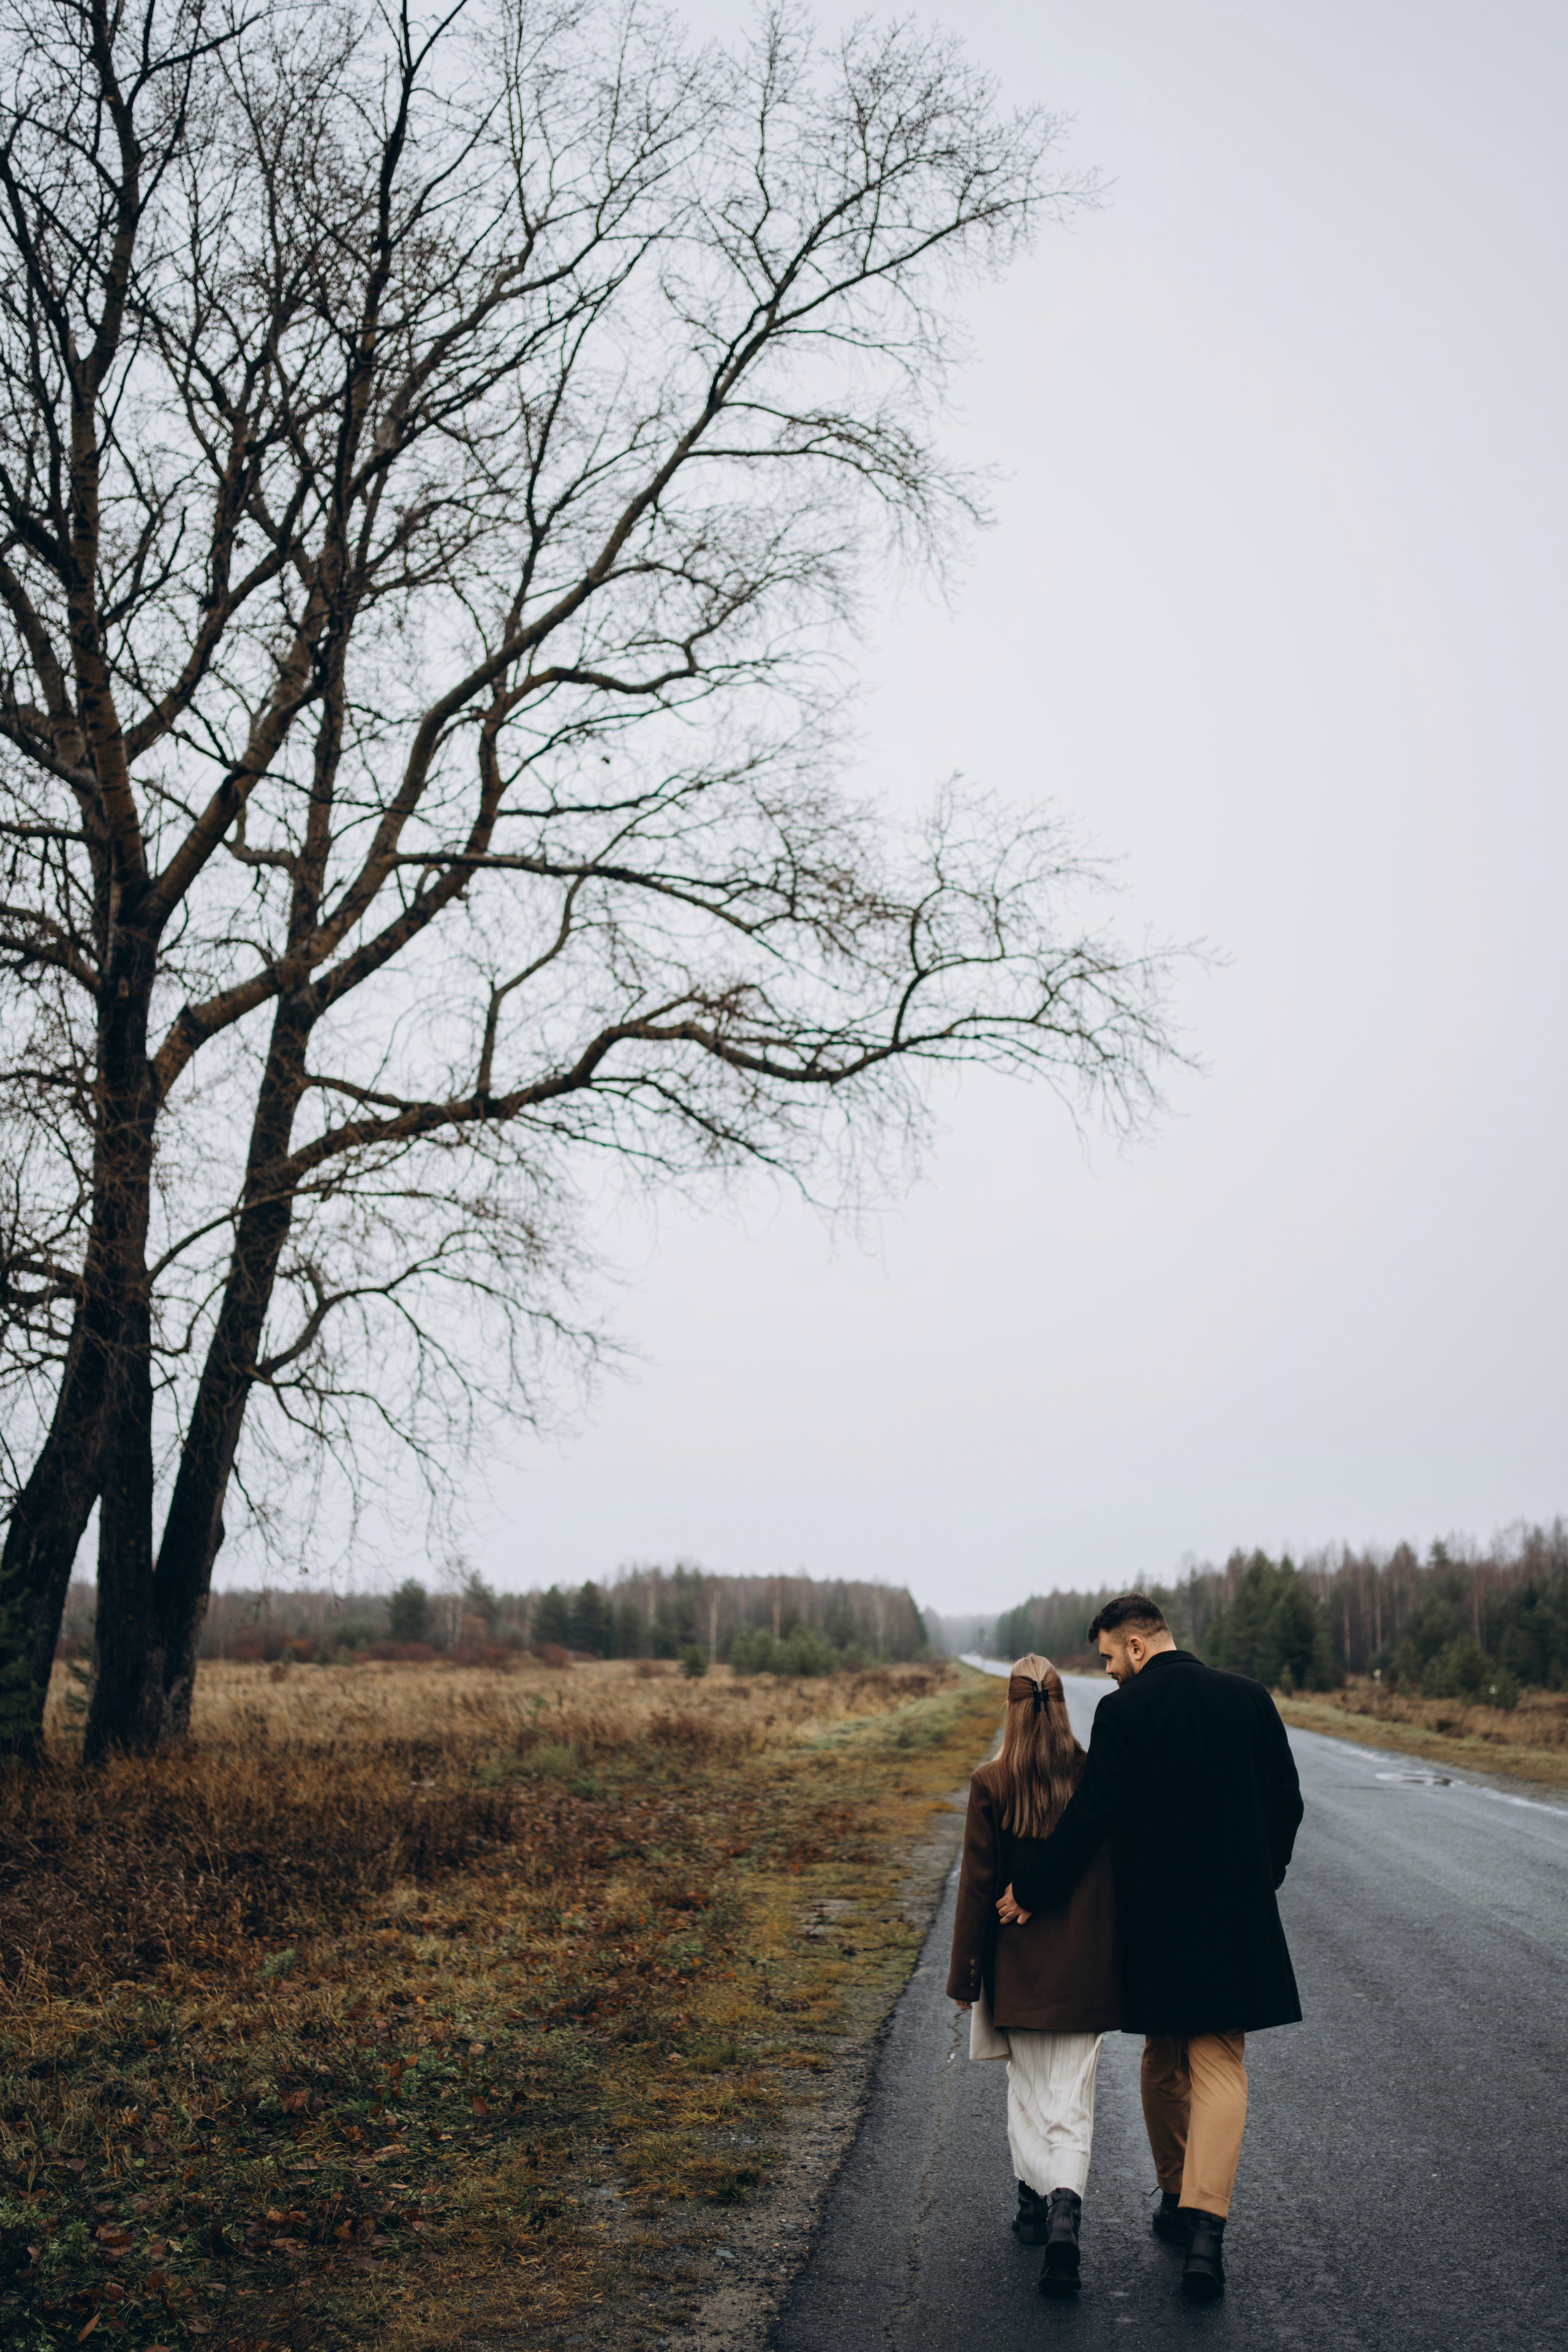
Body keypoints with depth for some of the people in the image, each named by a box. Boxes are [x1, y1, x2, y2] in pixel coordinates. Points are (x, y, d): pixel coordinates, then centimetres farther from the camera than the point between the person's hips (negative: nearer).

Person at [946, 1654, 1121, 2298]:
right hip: (1085, 1971, 0)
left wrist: (964, 1973, 1)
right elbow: (1119, 1875, 0)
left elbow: (977, 1885, -7)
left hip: (1018, 1970, 0)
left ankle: (1034, 2203, 27)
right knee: (1071, 2098, 3)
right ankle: (1065, 2211, -14)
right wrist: (1118, 1962, 12)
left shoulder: (991, 1785, -11)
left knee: (1026, 2088, 19)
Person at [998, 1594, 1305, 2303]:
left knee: (1164, 2065, 18)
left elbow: (1090, 1816, -13)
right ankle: (1204, 2225, -10)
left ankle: (1175, 2201, 30)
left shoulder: (1124, 1712, -12)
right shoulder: (1249, 1698, 0)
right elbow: (1287, 1802, 6)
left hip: (1156, 1918, -2)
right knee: (1219, 2067, 4)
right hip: (1235, 1915, 2)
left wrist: (1029, 1891, -3)